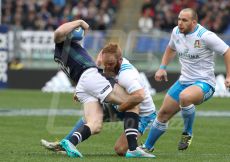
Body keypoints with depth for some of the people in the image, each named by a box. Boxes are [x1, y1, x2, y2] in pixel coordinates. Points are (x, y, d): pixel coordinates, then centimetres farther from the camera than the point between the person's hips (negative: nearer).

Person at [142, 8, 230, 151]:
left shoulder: (205, 36, -18)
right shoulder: (176, 32, 3)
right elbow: (171, 48, 25)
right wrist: (162, 67, 15)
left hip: (204, 83, -7)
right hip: (184, 81, 7)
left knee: (184, 97, -38)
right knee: (164, 113, 8)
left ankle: (188, 134, -14)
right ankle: (147, 147, 27)